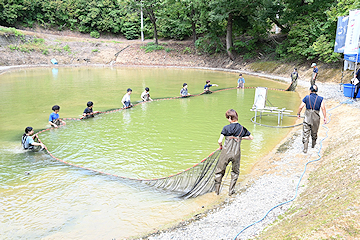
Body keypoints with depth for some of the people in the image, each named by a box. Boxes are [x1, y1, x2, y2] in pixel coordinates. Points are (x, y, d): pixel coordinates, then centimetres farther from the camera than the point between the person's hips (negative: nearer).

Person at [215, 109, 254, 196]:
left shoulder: (226, 128, -8)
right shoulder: (242, 128, 0)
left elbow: (219, 141, -13)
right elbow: (251, 137, 11)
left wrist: (221, 146, 8)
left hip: (225, 153, -2)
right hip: (236, 154, 2)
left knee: (219, 171, 14)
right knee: (235, 172, 22)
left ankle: (217, 190, 19)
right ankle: (231, 190, 23)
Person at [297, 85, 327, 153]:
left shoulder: (306, 97, 0)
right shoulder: (320, 98, 1)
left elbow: (301, 107, -3)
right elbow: (323, 108, -9)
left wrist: (298, 114, 12)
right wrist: (325, 117, -5)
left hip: (307, 117, -2)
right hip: (316, 117, 2)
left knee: (306, 133, -2)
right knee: (314, 132, 21)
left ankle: (305, 149, -10)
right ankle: (313, 145, 41)